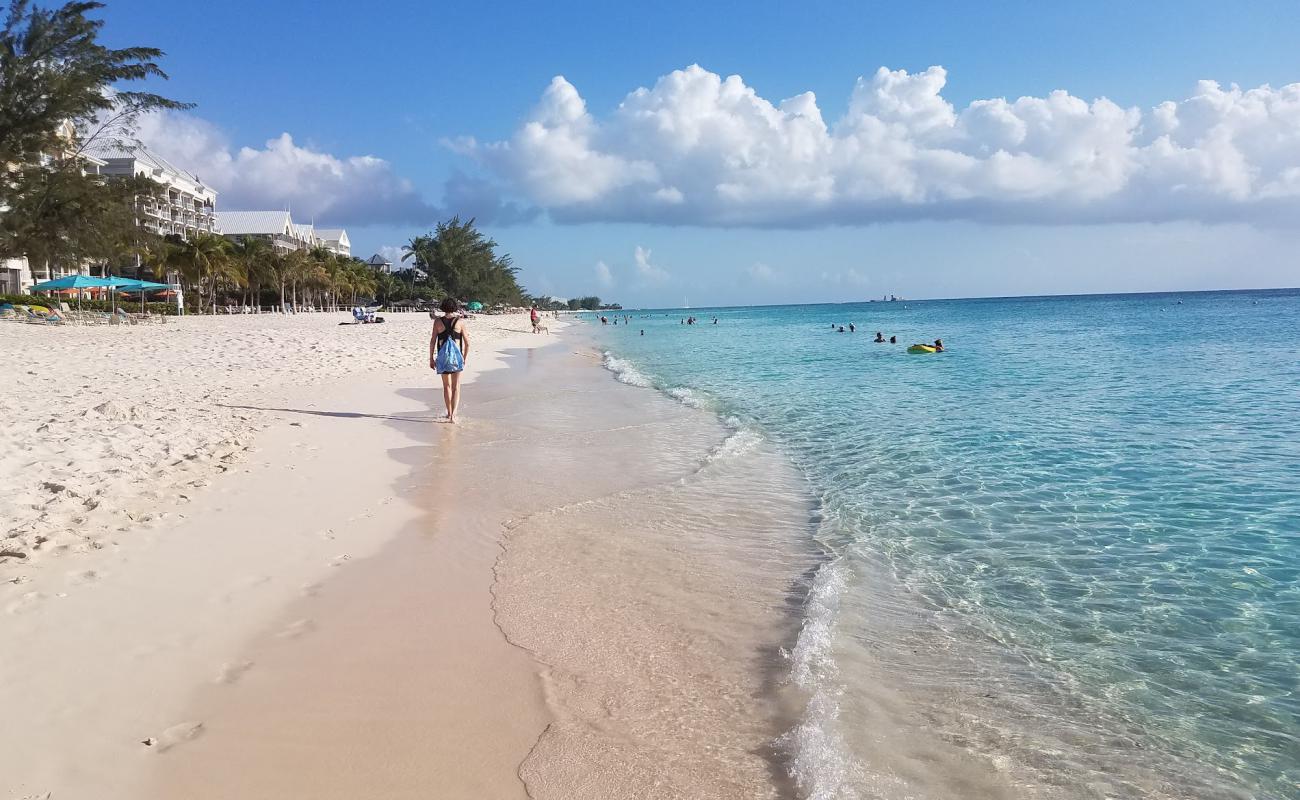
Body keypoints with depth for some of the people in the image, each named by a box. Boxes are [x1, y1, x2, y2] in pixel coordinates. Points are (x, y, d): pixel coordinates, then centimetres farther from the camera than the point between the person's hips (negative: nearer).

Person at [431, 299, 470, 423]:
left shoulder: (438, 322, 0)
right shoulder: (460, 321, -2)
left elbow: (432, 341, 0)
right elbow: (467, 342, 0)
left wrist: (431, 358, 8)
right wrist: (465, 358, 12)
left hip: (443, 356, 2)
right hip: (456, 356, -2)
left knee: (447, 386, 17)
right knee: (456, 387, 0)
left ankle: (449, 413, 25)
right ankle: (453, 414, -16)